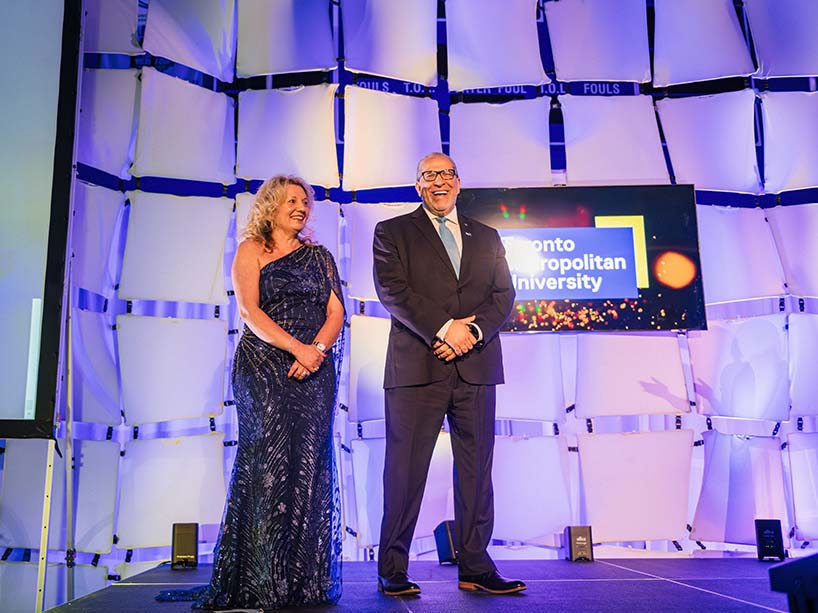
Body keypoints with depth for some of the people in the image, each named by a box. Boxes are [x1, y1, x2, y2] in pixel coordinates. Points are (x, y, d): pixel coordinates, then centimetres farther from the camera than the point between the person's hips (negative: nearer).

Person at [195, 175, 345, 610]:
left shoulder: (319, 256, 19)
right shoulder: (251, 250, 9)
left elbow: (336, 311, 9)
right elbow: (250, 311, -5)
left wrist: (318, 349, -11)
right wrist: (297, 348, -17)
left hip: (316, 369, 3)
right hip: (266, 365, -3)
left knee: (310, 466, -1)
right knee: (269, 462, -10)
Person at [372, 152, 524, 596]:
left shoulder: (487, 238, 20)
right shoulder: (392, 232, 10)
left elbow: (503, 295, 10)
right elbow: (393, 291, -4)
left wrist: (473, 332, -8)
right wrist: (444, 329, -14)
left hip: (476, 367, 4)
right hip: (417, 366, -3)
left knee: (476, 471, 6)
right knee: (405, 471, 0)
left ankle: (474, 568, 16)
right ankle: (393, 571, 11)